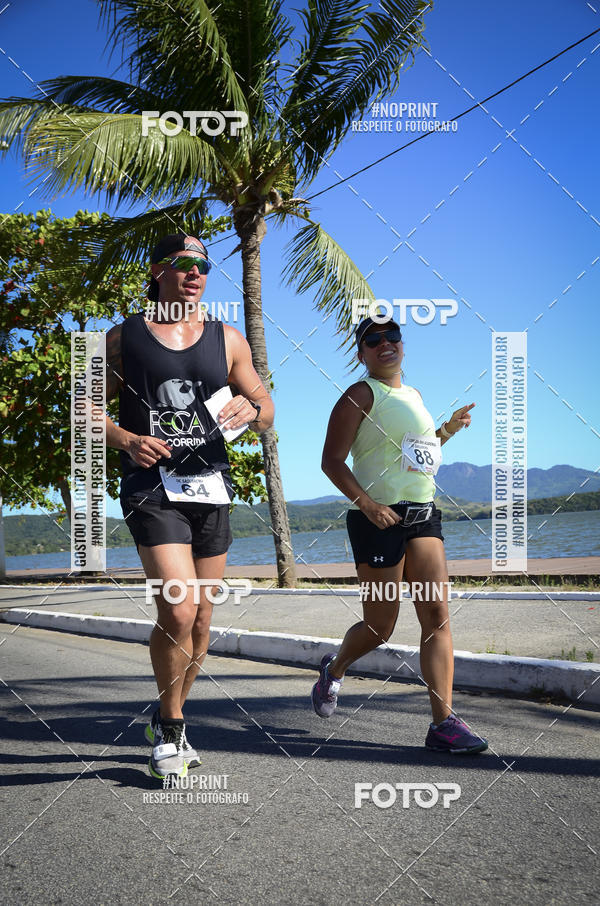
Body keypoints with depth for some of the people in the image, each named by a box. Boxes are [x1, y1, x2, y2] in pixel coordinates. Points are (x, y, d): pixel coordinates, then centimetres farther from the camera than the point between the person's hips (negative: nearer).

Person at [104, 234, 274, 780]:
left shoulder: (227, 339, 11)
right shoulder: (124, 337, 5)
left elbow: (267, 410, 14)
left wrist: (250, 410, -9)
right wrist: (126, 440, -12)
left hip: (211, 488, 4)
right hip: (151, 487, -4)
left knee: (201, 619, 9)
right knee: (178, 611, -18)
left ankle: (168, 721, 31)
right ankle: (170, 728, 7)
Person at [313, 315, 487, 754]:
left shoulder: (413, 395, 18)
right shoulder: (361, 395, -4)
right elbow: (332, 460, -11)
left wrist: (448, 429, 17)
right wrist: (366, 503, -23)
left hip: (423, 515, 6)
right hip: (379, 518, -6)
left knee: (437, 615, -5)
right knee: (380, 627, 1)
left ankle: (444, 721, -4)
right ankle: (335, 669, 31)